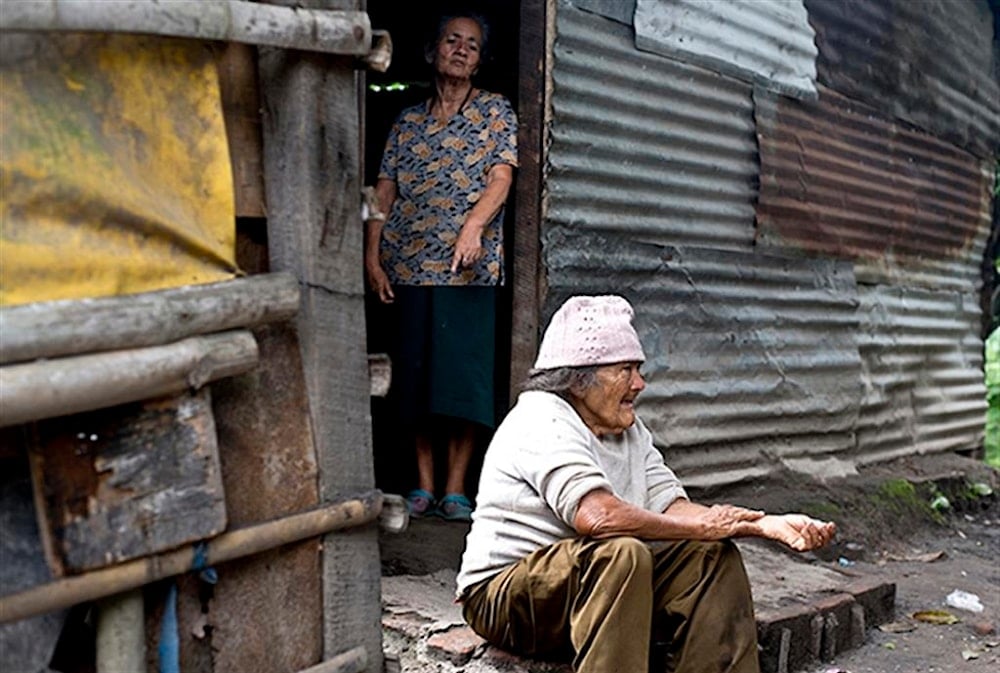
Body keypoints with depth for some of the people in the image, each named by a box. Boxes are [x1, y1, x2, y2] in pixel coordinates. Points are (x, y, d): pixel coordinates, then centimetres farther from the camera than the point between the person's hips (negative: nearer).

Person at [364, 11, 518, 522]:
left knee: (464, 375, -5)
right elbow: (384, 190, 12)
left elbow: (501, 177, -4)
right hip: (409, 265, 3)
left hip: (468, 266, -3)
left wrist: (474, 225, -22)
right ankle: (423, 485, 12)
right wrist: (372, 254, 1)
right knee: (415, 374, 4)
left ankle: (455, 489, 2)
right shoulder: (407, 120, 17)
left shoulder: (495, 110, 9)